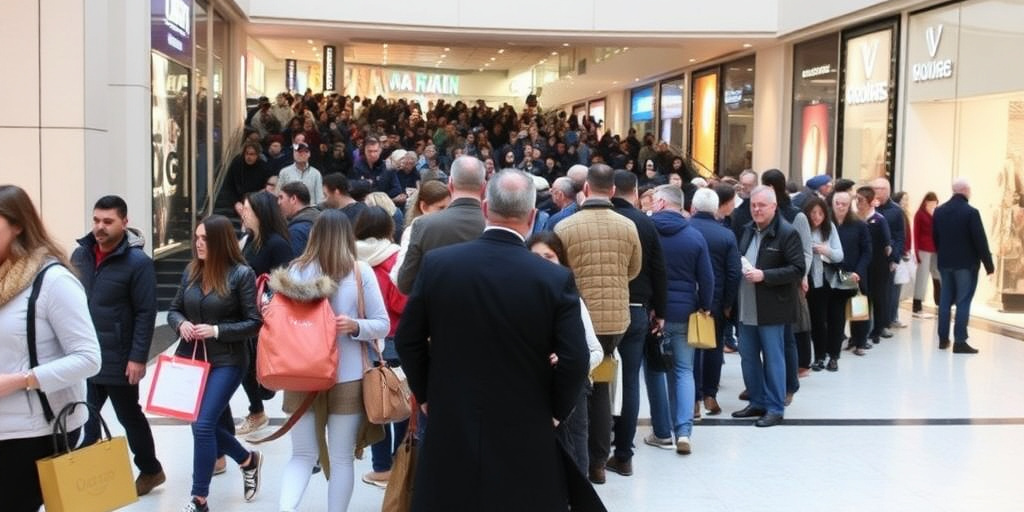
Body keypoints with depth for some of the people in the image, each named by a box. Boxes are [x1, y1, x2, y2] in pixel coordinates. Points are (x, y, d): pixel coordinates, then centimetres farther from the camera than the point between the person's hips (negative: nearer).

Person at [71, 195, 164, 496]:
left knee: (129, 417, 11)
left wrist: (138, 358, -16)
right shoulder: (80, 254, 4)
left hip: (118, 359, -5)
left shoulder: (137, 262, -14)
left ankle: (150, 471, 29)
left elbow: (146, 313, -14)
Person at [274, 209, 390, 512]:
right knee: (341, 458, 11)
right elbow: (382, 325, -5)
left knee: (302, 454, 12)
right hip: (348, 379, -2)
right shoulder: (360, 271, -5)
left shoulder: (296, 270, -2)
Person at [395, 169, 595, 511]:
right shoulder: (556, 279, -12)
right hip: (525, 435, -1)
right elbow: (575, 361, -14)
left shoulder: (437, 263, -6)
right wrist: (554, 412, 2)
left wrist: (425, 394, 13)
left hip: (450, 427, 2)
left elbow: (407, 339, 0)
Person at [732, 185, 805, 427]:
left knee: (772, 358, 1)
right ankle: (757, 402, 26)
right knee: (748, 357, 13)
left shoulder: (787, 233, -11)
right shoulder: (748, 230, 11)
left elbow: (798, 269, -15)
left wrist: (764, 275, -22)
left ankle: (775, 408, 11)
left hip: (771, 308, -7)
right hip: (746, 307, 7)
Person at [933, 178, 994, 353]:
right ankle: (960, 342, -4)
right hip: (966, 264, -6)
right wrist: (989, 265, -7)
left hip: (945, 263, 6)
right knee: (963, 302, -3)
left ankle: (943, 339, 16)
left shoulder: (939, 211, 4)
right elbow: (980, 240, -14)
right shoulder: (971, 212, -15)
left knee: (945, 300, 12)